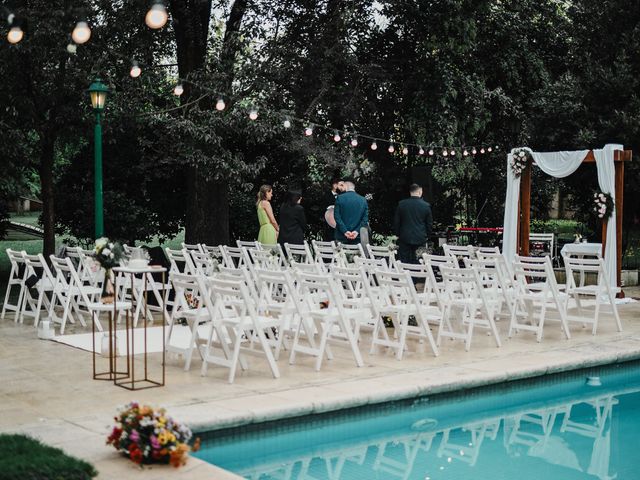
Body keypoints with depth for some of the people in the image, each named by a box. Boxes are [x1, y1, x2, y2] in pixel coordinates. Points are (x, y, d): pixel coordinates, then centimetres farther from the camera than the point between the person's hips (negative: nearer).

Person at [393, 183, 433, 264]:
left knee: (403, 262, 3)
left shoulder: (401, 204, -2)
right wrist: (427, 236, 18)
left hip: (405, 238, 0)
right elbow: (429, 223, 4)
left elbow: (396, 221, 5)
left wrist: (398, 234, 17)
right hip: (420, 239, 0)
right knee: (417, 263, 8)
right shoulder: (426, 206, -4)